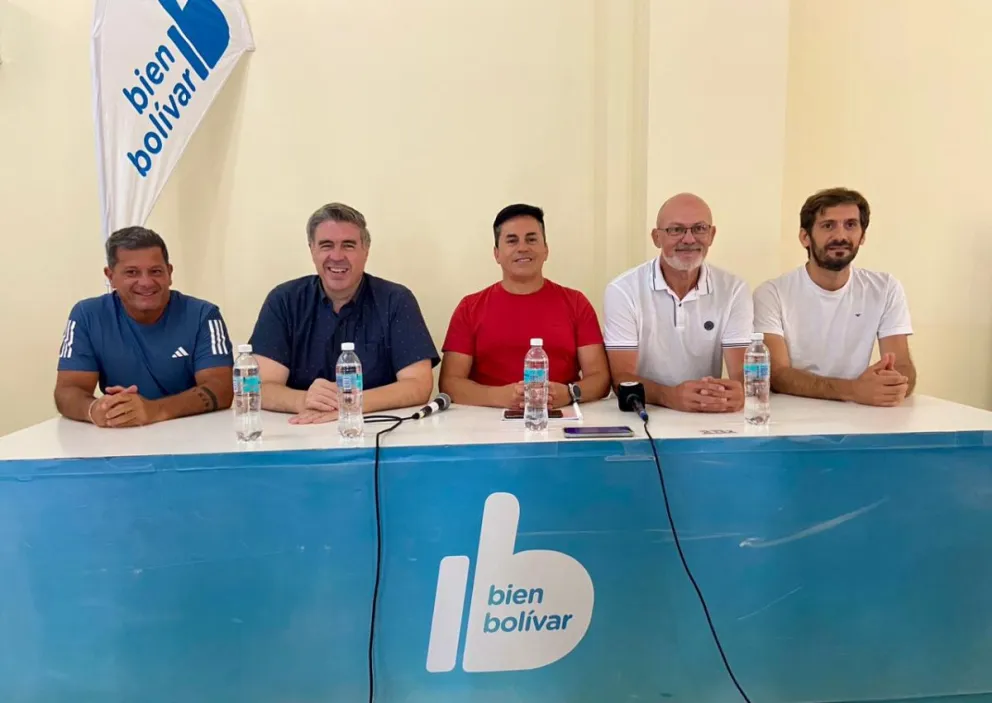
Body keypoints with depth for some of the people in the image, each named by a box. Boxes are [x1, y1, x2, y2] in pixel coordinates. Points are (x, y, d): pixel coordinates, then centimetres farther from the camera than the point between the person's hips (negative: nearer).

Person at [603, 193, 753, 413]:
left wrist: (738, 392, -31)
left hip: (710, 417, 2)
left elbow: (743, 372, -7)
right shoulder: (623, 291, -8)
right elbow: (622, 377, -12)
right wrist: (669, 396, -32)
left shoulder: (734, 290, 0)